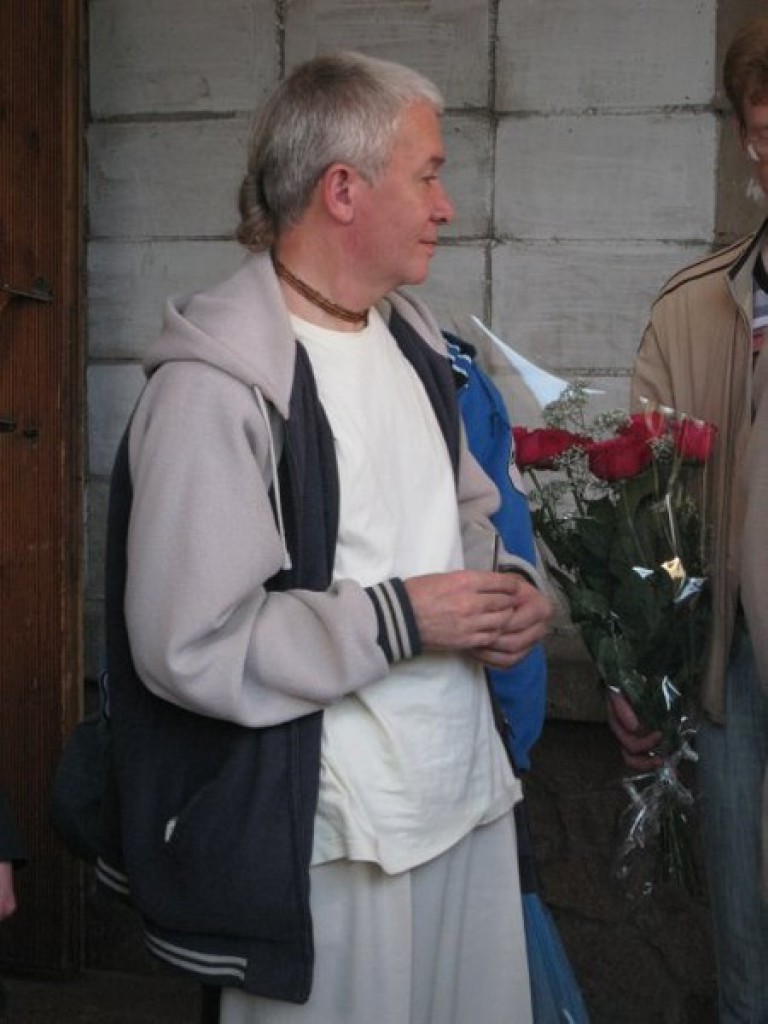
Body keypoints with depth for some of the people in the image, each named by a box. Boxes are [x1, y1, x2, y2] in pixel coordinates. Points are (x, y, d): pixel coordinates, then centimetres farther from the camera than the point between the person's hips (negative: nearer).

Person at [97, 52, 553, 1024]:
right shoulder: (217, 383, -19)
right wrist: (402, 618, -19)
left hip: (470, 793, 8)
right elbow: (188, 646, -24)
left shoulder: (410, 336, 10)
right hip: (334, 836, -8)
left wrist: (511, 582, 0)